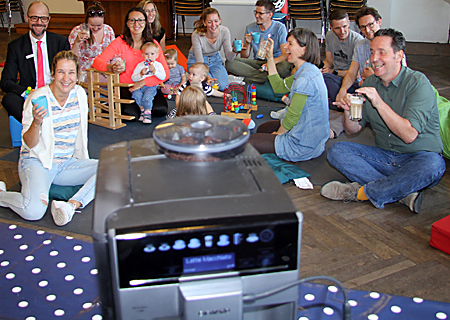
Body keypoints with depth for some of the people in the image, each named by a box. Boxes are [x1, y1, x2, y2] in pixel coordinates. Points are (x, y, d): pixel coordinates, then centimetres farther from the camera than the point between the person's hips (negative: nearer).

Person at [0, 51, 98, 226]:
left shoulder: (80, 93, 2)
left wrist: (83, 161, 14)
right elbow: (29, 144, -12)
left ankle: (71, 205, -25)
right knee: (34, 211, -29)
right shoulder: (38, 98, -14)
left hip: (68, 162, 6)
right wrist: (37, 122, -31)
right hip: (37, 161, -5)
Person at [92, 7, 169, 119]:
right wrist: (111, 68, -34)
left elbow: (165, 73, -4)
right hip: (125, 87, -1)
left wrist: (143, 82, -19)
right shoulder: (120, 42, -3)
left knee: (160, 110, -25)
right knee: (131, 114, -28)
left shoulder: (153, 44, 3)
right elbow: (97, 61, -10)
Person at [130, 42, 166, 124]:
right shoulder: (140, 65, 7)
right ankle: (142, 109, -8)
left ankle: (147, 113, -21)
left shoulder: (158, 65, 5)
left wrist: (154, 71, -17)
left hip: (152, 87, -2)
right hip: (140, 86, 2)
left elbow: (163, 77, -9)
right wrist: (141, 74, -15)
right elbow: (133, 78, 1)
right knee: (136, 94, -27)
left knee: (147, 96, -31)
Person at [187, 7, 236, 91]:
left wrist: (234, 51, -39)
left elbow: (229, 57, -16)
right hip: (196, 60, -3)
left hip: (215, 58, 3)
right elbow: (199, 62, -26)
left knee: (223, 86, -19)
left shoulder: (225, 31, -21)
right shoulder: (196, 35, -30)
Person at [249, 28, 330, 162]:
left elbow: (293, 116, -22)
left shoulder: (305, 78, -27)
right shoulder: (309, 70, 5)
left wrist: (278, 133, -3)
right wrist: (270, 57, 7)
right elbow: (279, 86, 12)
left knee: (249, 142, -1)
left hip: (303, 146, -10)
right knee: (262, 129, 26)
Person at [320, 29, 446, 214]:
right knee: (336, 151, -14)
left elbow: (410, 135, -23)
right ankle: (402, 193, -25)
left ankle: (361, 192, -24)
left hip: (418, 156, -5)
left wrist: (379, 103, -29)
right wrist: (349, 112, -16)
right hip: (384, 156, 5)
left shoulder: (417, 83, -13)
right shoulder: (370, 83, 4)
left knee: (433, 165, -38)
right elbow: (352, 129, 6)